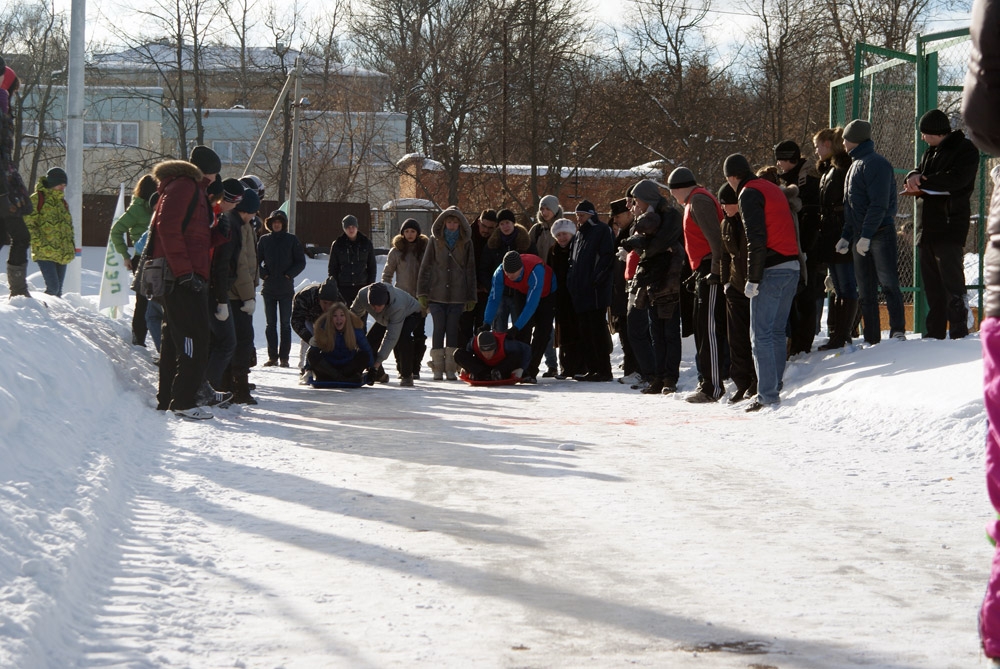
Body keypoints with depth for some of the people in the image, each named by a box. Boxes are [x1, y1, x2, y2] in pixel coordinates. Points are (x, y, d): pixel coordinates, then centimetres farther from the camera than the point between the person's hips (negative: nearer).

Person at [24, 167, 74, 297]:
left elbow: (69, 226, 26)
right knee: (53, 287, -18)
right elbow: (29, 223, -8)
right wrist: (39, 243, -16)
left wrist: (71, 245, 15)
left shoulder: (62, 201, 19)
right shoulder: (37, 198, -3)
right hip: (45, 253, -7)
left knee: (58, 290, 5)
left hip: (62, 254, 7)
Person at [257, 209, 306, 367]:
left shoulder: (292, 240, 1)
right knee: (270, 324, 5)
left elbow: (301, 262, 4)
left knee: (285, 323, -1)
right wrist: (263, 274, -5)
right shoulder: (264, 240, 5)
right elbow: (256, 260, 10)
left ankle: (284, 357, 2)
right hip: (269, 288, 2)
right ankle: (272, 356, 9)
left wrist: (290, 274, -8)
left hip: (286, 288, -2)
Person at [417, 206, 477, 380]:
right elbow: (425, 267, 5)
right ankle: (437, 368, 2)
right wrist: (422, 293, -1)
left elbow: (470, 271, 8)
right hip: (437, 294, 0)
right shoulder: (435, 240, 5)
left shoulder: (466, 242, 7)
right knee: (439, 329, -3)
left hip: (457, 295, 0)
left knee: (453, 330, 1)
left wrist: (471, 297, 5)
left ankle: (451, 368, 6)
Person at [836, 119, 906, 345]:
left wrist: (866, 235, -22)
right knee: (865, 291, 7)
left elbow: (879, 204, -17)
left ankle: (898, 331, -7)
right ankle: (872, 339, 9)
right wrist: (846, 236, 11)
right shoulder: (855, 165, 19)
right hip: (861, 237, 9)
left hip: (881, 233, -9)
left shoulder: (876, 164, -9)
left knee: (888, 283, -8)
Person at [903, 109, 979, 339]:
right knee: (931, 285, 8)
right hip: (927, 227, 8)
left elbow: (957, 179, -17)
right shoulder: (930, 153, 21)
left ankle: (958, 332, -10)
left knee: (952, 285, -10)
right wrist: (914, 176, -6)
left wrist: (923, 181, -10)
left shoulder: (965, 150, -4)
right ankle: (935, 332, 12)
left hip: (950, 225, -8)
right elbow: (919, 173, 20)